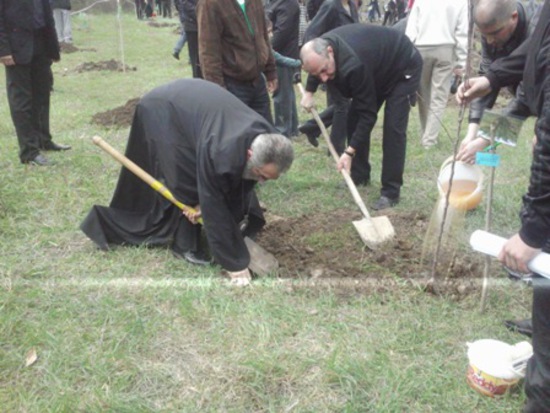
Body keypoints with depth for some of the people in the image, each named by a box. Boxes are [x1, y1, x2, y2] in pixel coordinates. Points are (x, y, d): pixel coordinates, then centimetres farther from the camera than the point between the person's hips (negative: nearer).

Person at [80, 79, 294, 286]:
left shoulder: (267, 141, -22)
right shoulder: (220, 153, -43)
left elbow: (240, 186, -5)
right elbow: (214, 207, -34)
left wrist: (205, 203, -11)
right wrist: (235, 264, -29)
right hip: (161, 110, -7)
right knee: (185, 181, -13)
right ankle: (185, 244, 3)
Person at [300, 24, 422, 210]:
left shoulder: (353, 65, -44)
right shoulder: (320, 47, -20)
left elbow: (367, 113, -36)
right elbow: (316, 68, 10)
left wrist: (349, 151, -37)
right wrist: (309, 91, 2)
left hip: (404, 68, -8)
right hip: (378, 69, 9)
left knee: (393, 128, -17)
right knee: (354, 120, 5)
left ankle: (390, 192, -11)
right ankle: (359, 175, 20)